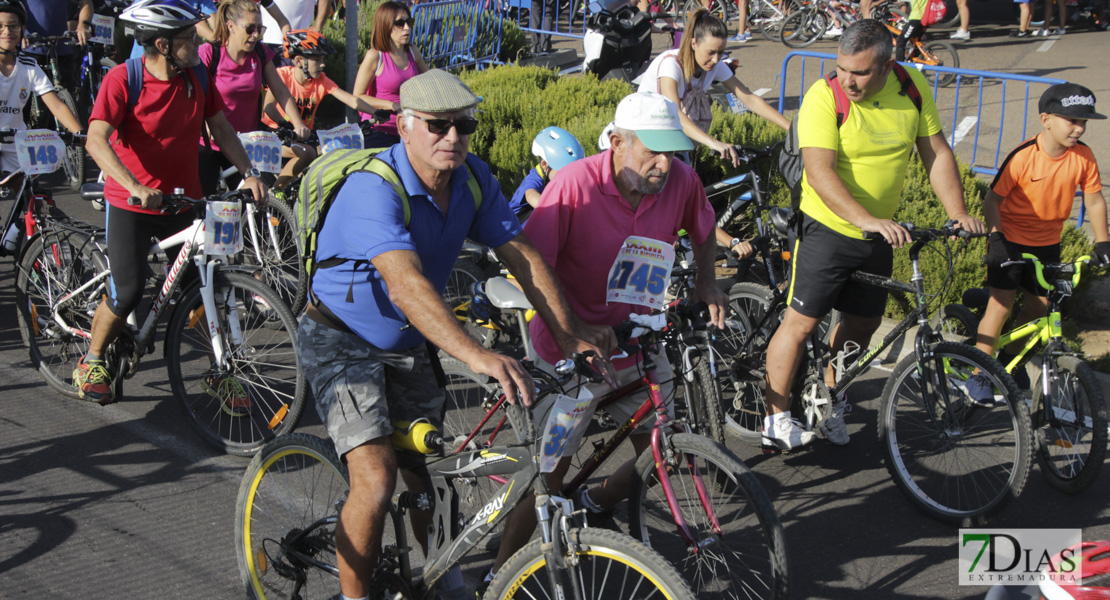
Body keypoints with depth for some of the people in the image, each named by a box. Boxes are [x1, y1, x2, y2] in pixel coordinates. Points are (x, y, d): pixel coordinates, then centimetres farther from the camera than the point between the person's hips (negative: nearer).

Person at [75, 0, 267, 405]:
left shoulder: (197, 76, -2)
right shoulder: (122, 79, -16)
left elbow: (221, 128, 7)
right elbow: (96, 141, -26)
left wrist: (248, 172, -8)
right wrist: (136, 187, -39)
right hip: (130, 204, -4)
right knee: (128, 293, -9)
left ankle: (222, 374, 13)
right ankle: (91, 363, 18)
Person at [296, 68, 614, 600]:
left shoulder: (474, 179, -7)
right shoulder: (373, 190, -30)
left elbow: (520, 253, -6)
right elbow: (407, 285, -43)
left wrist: (569, 334, -17)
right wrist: (479, 356, -54)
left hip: (409, 344, 7)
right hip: (343, 342, -6)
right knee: (376, 480, -19)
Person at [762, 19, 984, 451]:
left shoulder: (913, 87, -5)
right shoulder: (824, 96, -21)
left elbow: (936, 152, 3)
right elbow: (820, 172, -28)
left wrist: (957, 213, -8)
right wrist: (867, 219, -40)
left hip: (881, 233, 5)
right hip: (828, 228, -5)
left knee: (864, 322, 14)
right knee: (801, 321, -4)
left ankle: (830, 403, 32)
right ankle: (776, 418, 7)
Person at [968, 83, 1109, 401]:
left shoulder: (1083, 157, -11)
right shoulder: (1023, 157, -22)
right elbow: (993, 199, -16)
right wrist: (995, 236, -27)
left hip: (1046, 243, 5)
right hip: (1011, 240, -4)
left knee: (1039, 304, 9)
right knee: (1001, 302, -10)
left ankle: (1011, 356, 35)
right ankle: (978, 373, 1)